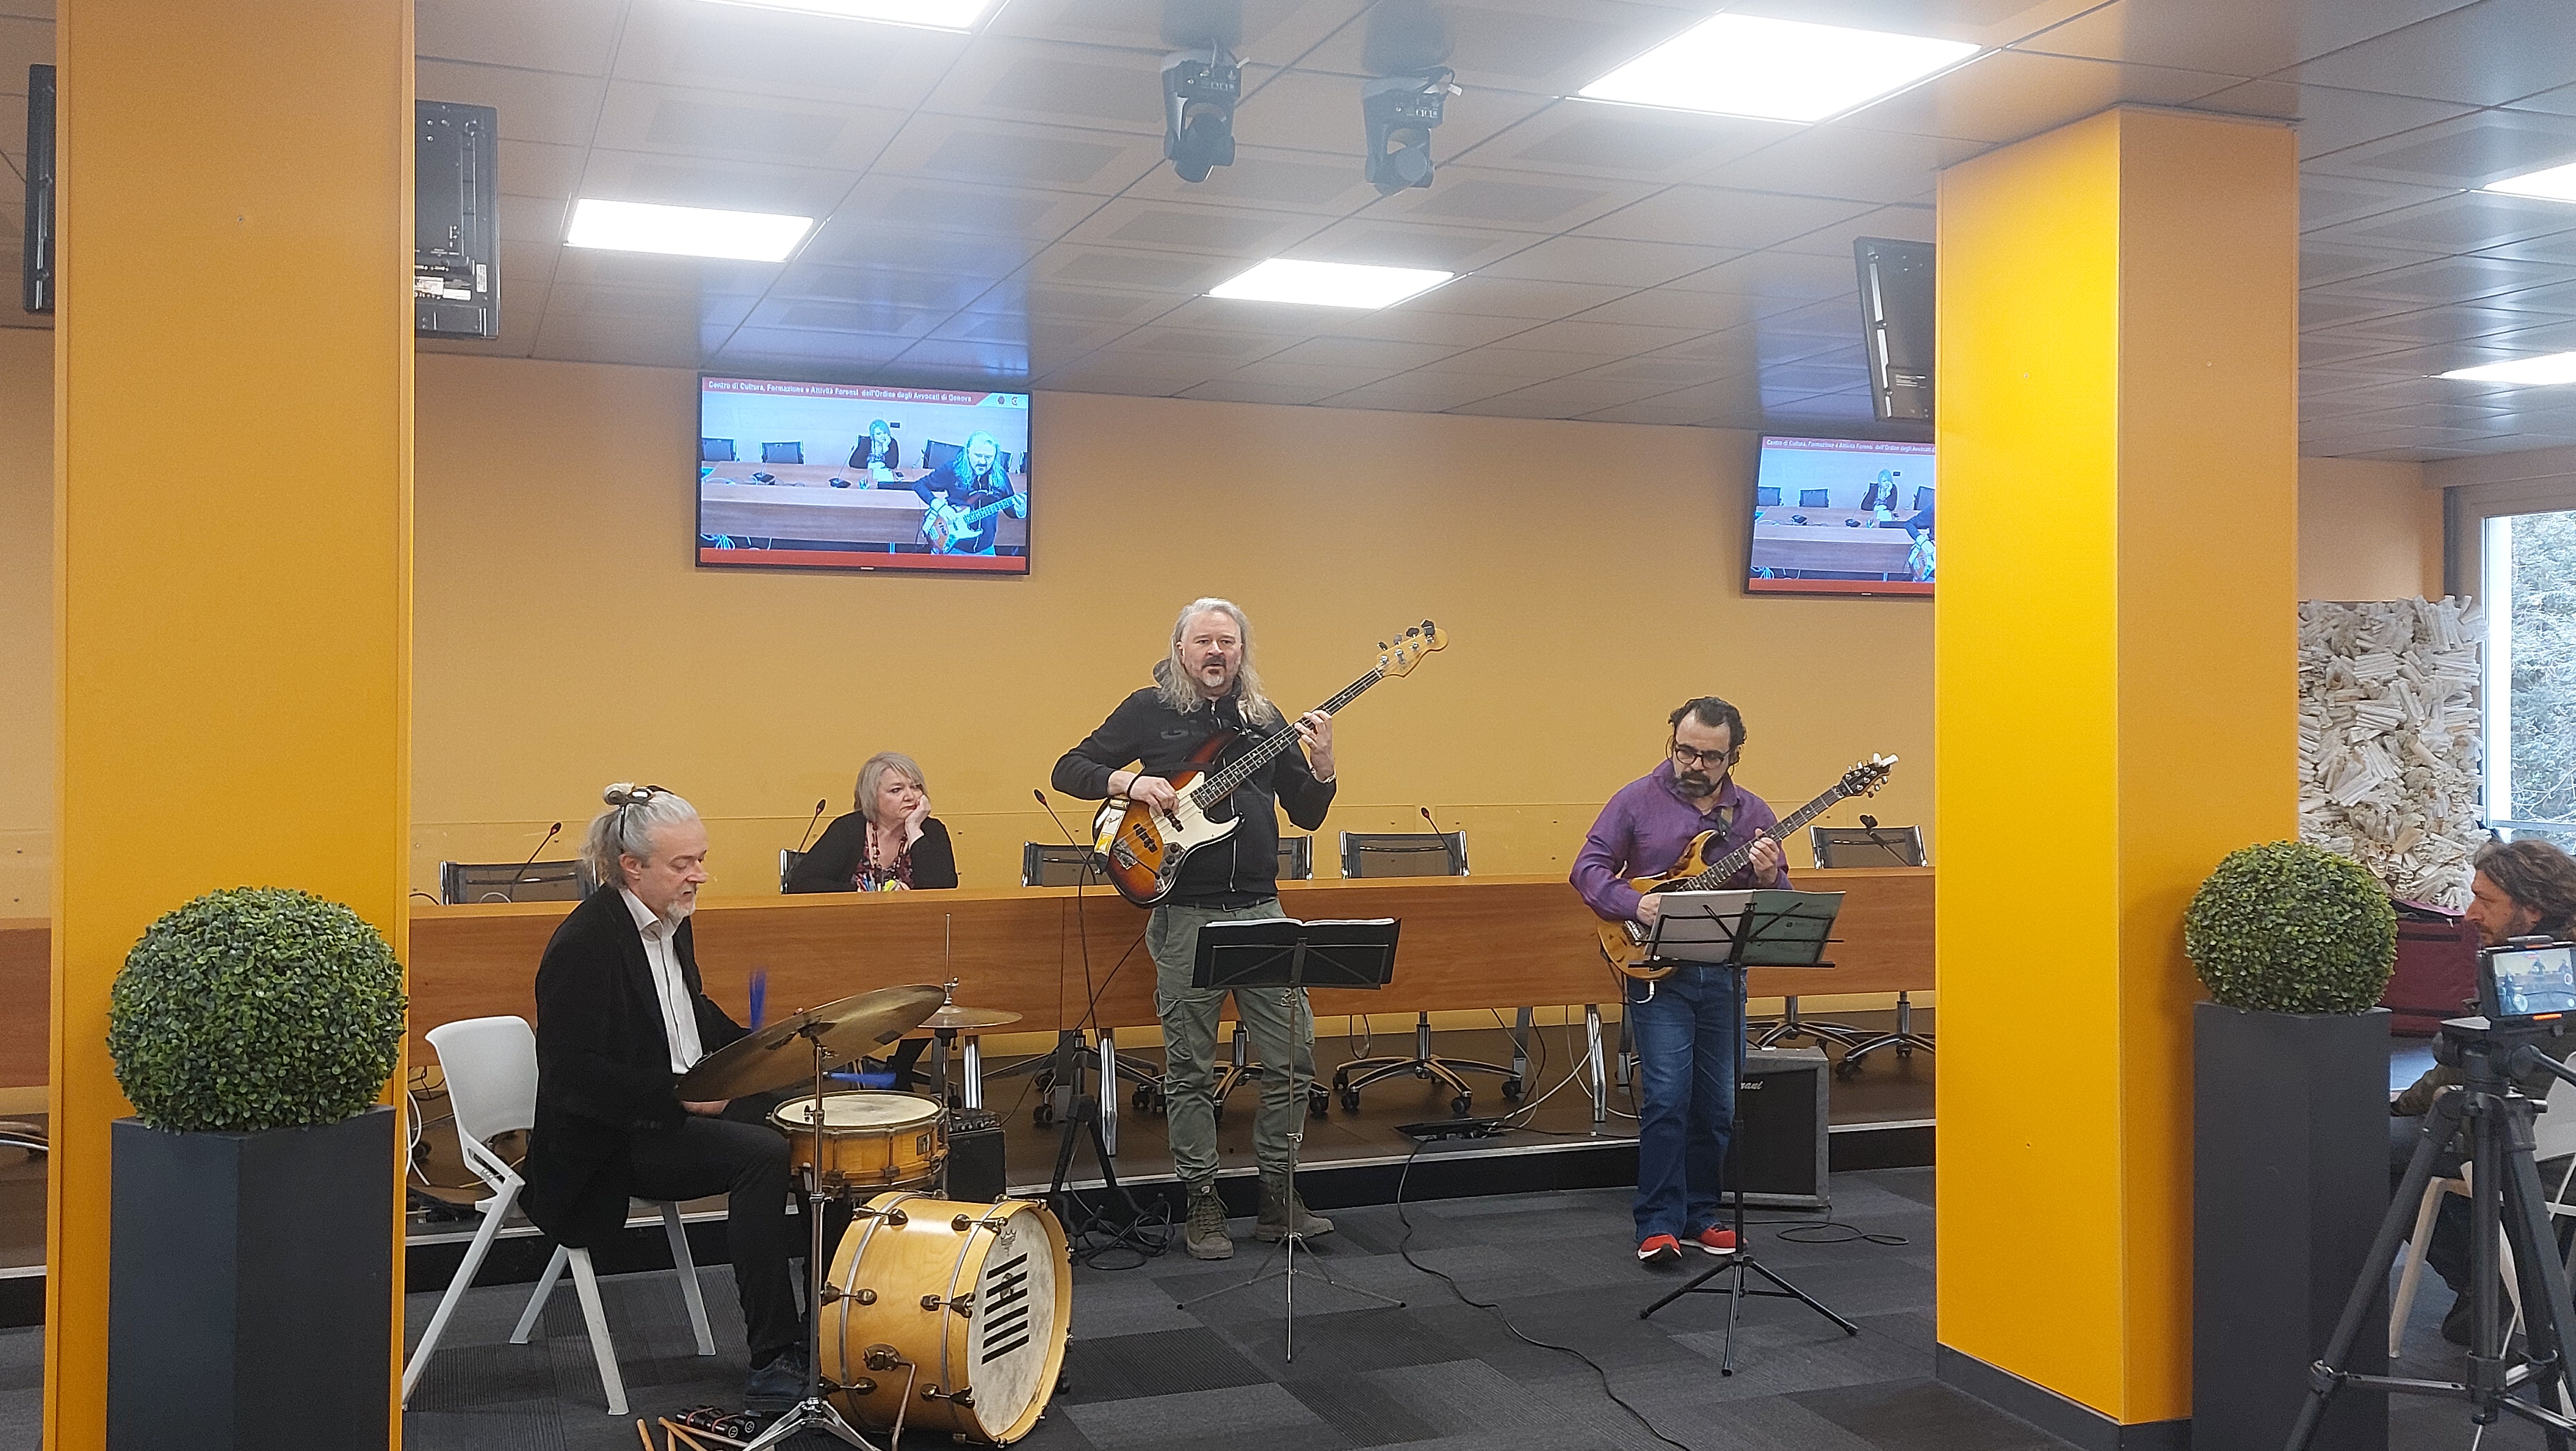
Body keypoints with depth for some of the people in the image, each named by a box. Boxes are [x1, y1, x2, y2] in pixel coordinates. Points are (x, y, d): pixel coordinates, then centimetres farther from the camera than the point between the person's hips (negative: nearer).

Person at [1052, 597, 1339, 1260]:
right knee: (1191, 1068, 3)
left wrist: (1322, 765, -6)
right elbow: (1069, 769, 2)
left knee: (1293, 1054, 2)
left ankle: (1277, 1193, 17)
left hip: (1260, 910, 3)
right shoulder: (1149, 709, 3)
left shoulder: (1264, 718, 12)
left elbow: (1308, 815, 13)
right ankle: (1203, 1203, 15)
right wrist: (1130, 782, -14)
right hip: (1185, 913, -3)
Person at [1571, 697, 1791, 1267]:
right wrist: (1637, 905, -18)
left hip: (1724, 975, 4)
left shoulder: (1753, 813, 7)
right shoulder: (1637, 800, -2)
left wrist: (1768, 878, -12)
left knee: (1716, 1106, 8)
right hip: (1658, 972, -4)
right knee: (1667, 1099, -12)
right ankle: (1658, 1225, -4)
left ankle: (1699, 1216, 22)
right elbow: (1588, 867, -2)